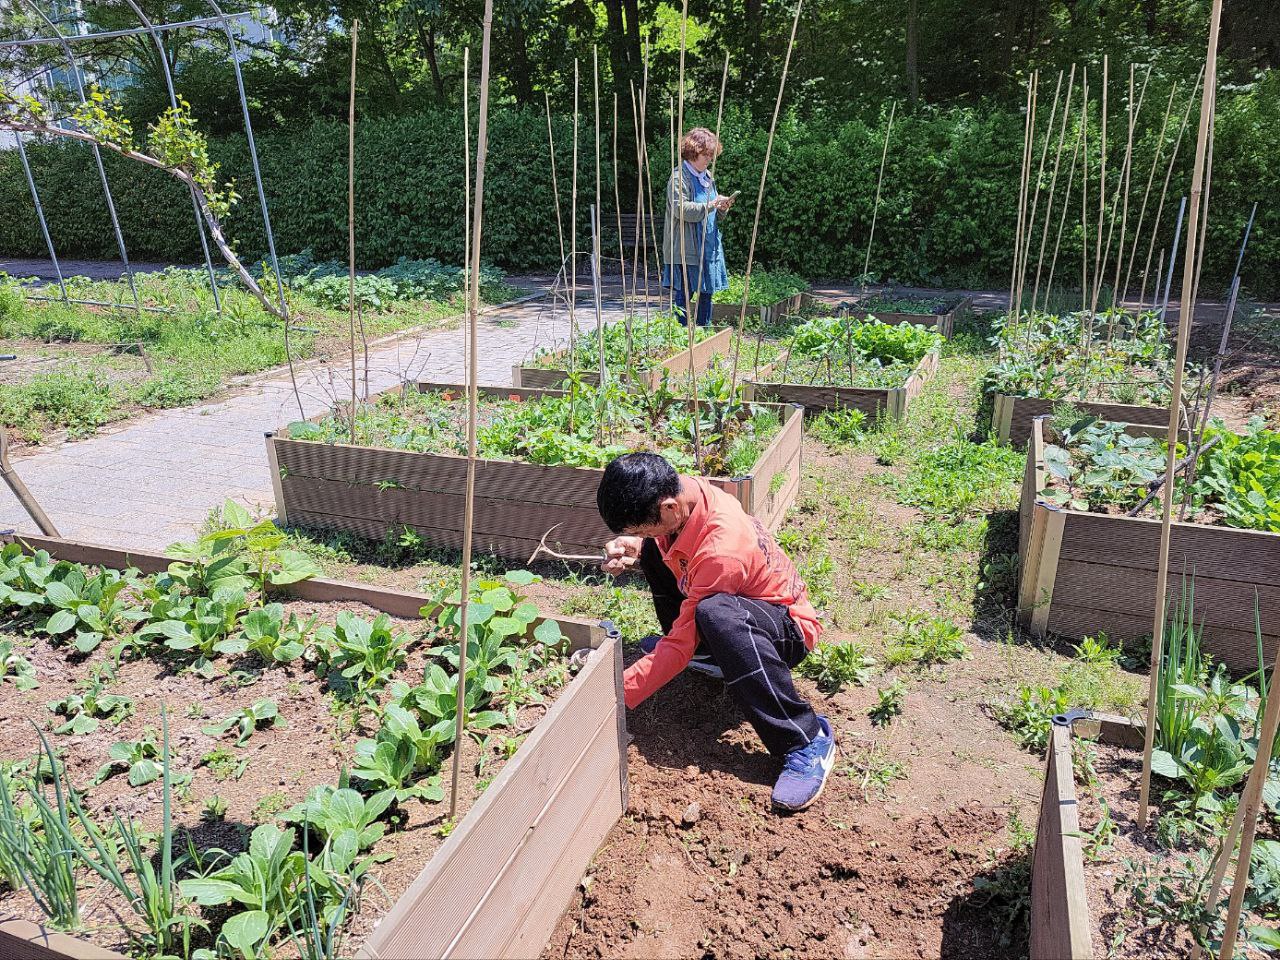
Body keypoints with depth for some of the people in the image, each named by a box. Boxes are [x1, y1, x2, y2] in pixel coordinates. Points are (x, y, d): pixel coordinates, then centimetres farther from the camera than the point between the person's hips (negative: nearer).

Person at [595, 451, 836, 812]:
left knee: (715, 613, -42)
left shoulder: (720, 551, -36)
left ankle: (807, 742, -29)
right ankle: (707, 655, 15)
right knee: (654, 550, 6)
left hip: (787, 628, -9)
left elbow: (681, 645, -31)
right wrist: (633, 550, -11)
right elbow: (659, 540, 11)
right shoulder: (682, 492, -14)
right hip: (740, 605, 9)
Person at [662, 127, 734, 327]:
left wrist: (721, 208, 2)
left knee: (706, 293, 11)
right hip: (685, 249, -8)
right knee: (682, 295, -5)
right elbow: (680, 209, -21)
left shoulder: (707, 176, 16)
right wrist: (710, 205, -23)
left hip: (708, 248, 8)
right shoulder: (680, 177, -9)